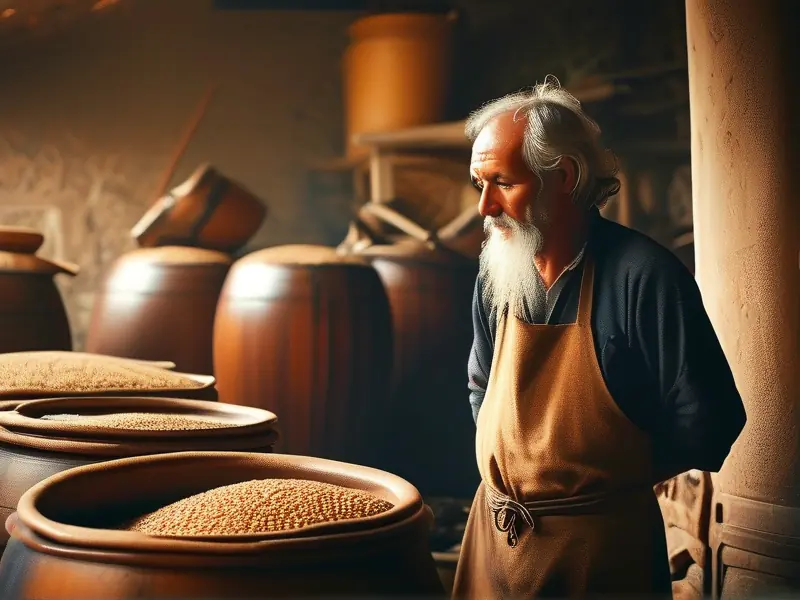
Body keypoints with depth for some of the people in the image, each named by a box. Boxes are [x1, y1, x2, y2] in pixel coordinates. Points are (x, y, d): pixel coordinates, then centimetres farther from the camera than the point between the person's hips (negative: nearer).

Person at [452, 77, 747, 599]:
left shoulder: (643, 275, -17)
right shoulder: (496, 274, 2)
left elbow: (709, 425, -14)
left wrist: (607, 475, -4)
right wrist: (512, 466, 5)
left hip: (601, 543, -5)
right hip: (494, 534, 5)